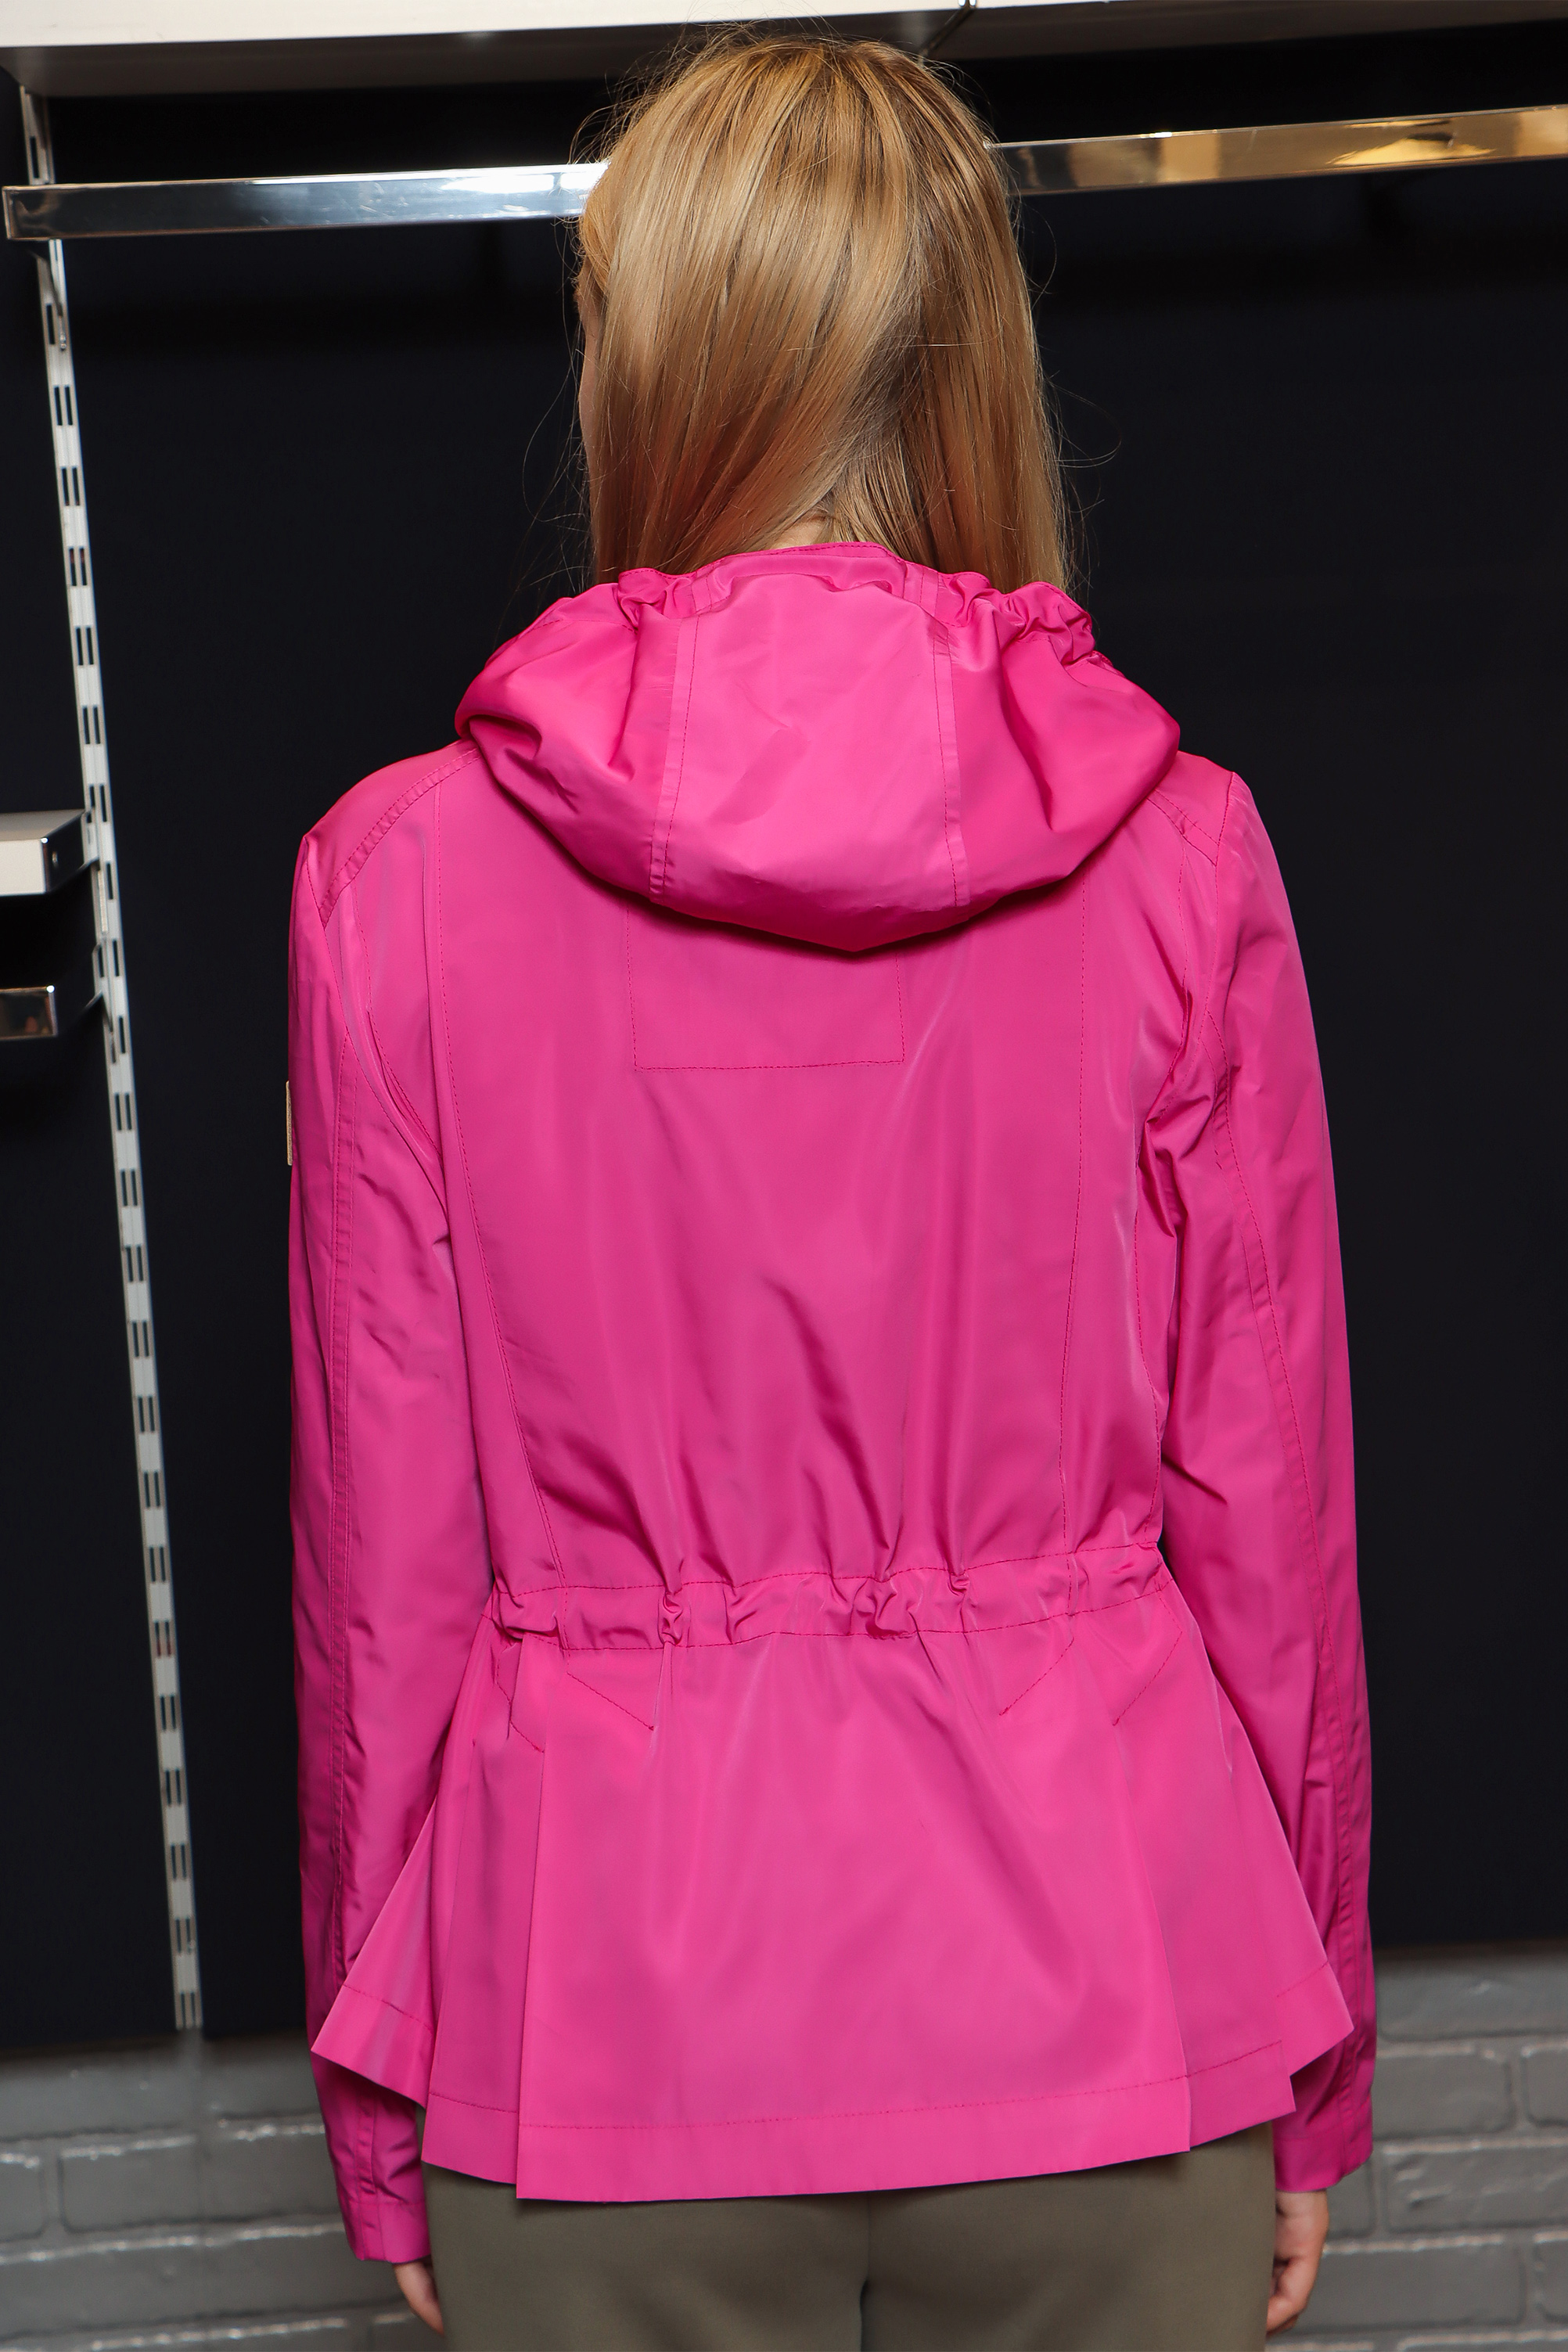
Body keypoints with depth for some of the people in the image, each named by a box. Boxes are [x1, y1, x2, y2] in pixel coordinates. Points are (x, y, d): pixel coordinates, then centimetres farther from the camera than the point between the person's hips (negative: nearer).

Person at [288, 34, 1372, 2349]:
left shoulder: (397, 878, -8)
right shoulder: (1180, 858, -7)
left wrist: (379, 2102, 9)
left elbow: (383, 1558, -4)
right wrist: (1311, 2065, 11)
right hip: (1100, 1981, 1)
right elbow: (1268, 1515, -2)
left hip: (608, 1982, 0)